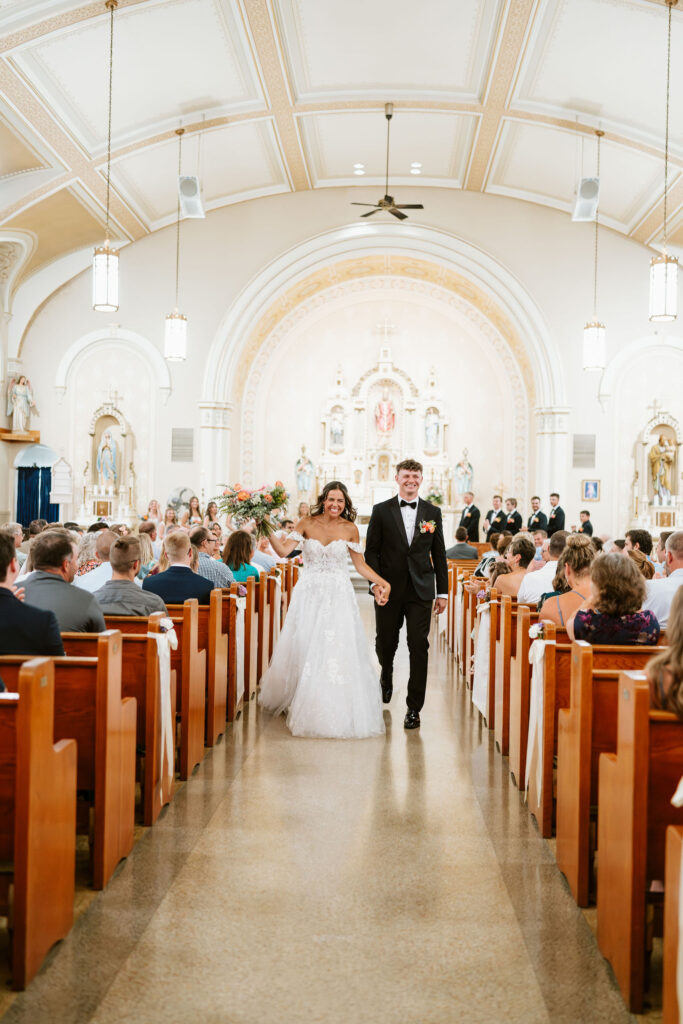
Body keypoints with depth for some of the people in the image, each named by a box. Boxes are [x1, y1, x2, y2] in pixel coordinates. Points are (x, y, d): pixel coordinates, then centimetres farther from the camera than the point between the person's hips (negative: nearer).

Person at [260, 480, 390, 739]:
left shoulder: (350, 529, 1)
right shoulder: (307, 524, -1)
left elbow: (360, 564, 5)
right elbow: (283, 550, -10)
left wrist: (382, 582, -6)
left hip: (338, 598, 0)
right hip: (309, 595, 0)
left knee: (338, 651, -6)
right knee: (303, 648, 3)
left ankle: (337, 711, 6)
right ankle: (300, 702, 22)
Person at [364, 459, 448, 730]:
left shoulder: (433, 512, 6)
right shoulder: (381, 511, 2)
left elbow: (439, 554, 8)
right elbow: (371, 551, 1)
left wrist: (442, 592, 5)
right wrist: (376, 584, -11)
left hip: (420, 591, 0)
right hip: (389, 590, 0)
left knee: (419, 647, -4)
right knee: (385, 644, 11)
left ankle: (414, 708, 4)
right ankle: (386, 680, 45)